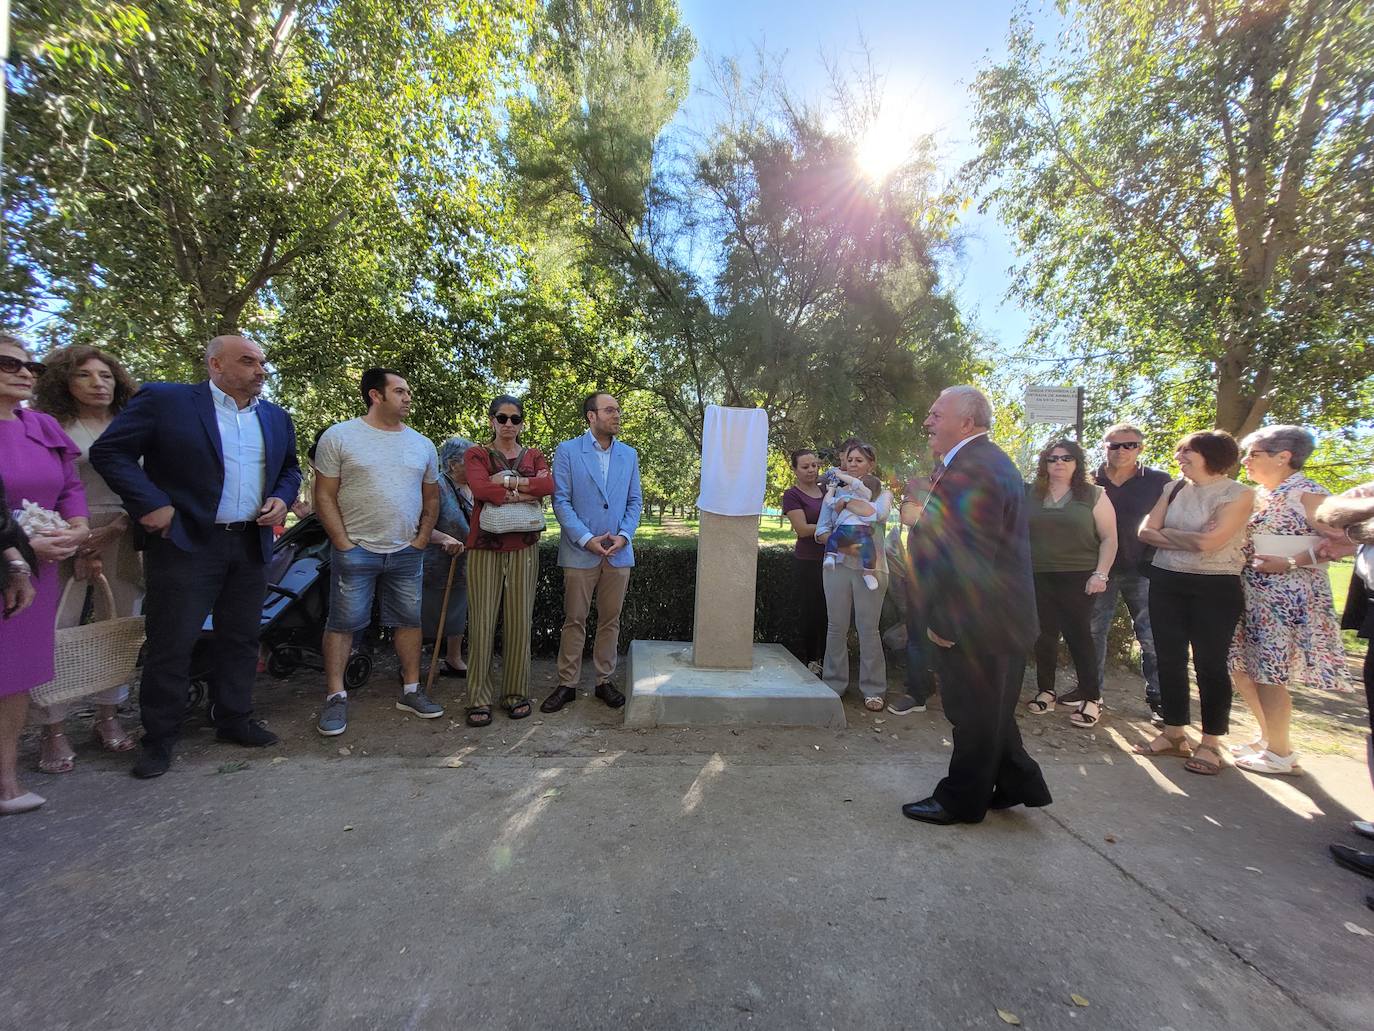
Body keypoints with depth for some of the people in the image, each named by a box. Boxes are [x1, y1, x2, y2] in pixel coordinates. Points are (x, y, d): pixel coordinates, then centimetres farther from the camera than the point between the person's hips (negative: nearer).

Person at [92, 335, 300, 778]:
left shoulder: (276, 417, 11)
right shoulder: (165, 400, -4)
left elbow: (290, 468, 21)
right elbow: (109, 450, -5)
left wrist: (282, 498, 2)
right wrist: (151, 504, -13)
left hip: (251, 545, 5)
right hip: (185, 543, -4)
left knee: (240, 640, 12)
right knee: (171, 643, 3)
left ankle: (234, 720, 26)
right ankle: (159, 737, 19)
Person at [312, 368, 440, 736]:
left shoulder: (422, 445, 9)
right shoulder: (339, 436, -2)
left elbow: (431, 498, 15)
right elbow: (324, 496, -4)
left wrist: (422, 540, 5)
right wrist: (344, 544, -10)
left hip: (407, 553, 4)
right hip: (356, 551, -3)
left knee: (409, 620, 8)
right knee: (343, 623, 2)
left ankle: (410, 691, 20)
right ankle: (335, 697, 16)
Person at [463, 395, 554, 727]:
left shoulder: (533, 456, 13)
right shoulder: (476, 454, 7)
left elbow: (550, 484, -9)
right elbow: (480, 488, -14)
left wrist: (508, 481, -13)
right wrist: (525, 493, -11)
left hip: (523, 547, 2)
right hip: (485, 546, -2)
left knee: (520, 621, 4)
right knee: (482, 621, -2)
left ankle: (516, 694, 17)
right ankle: (479, 700, 10)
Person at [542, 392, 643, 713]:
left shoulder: (629, 454, 10)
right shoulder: (567, 451, -1)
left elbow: (635, 501, 9)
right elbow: (561, 501, -6)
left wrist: (623, 535, -7)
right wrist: (587, 539, -14)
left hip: (619, 552, 3)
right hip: (580, 552, -3)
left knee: (610, 621, 11)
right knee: (574, 621, 5)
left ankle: (604, 681, 24)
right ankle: (567, 684, 18)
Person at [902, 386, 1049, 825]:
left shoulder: (973, 468, -24)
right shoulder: (986, 460, 12)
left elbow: (962, 554, -27)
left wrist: (942, 617, -20)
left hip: (976, 621, -10)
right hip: (994, 615, 10)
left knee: (973, 711, 7)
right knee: (988, 708, 22)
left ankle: (961, 801, 25)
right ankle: (1019, 784, 38)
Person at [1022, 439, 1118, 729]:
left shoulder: (1093, 495, 1)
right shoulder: (1030, 494, 7)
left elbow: (1109, 537, -1)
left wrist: (1101, 574, -10)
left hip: (1078, 578, -2)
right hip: (1038, 577, 2)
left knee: (1079, 635, -1)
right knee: (1044, 635, 7)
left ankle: (1092, 698, 10)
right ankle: (1046, 691, 19)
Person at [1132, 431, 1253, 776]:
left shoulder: (1239, 494, -7)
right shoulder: (1174, 488, 7)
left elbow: (1209, 542, -18)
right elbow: (1145, 532, 0)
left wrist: (1165, 532, -5)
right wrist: (1191, 540, -11)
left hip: (1215, 588, -5)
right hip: (1166, 582, 5)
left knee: (1210, 663, 1)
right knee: (1169, 659, 8)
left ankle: (1210, 743, 13)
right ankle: (1174, 734, 20)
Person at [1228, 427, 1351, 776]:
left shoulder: (1307, 494, -9)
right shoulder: (1257, 495, 13)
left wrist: (1289, 563, -21)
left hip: (1287, 598, -8)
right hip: (1252, 594, 8)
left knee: (1269, 673, -3)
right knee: (1241, 667, 11)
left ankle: (1280, 753, 13)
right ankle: (1268, 738, 27)